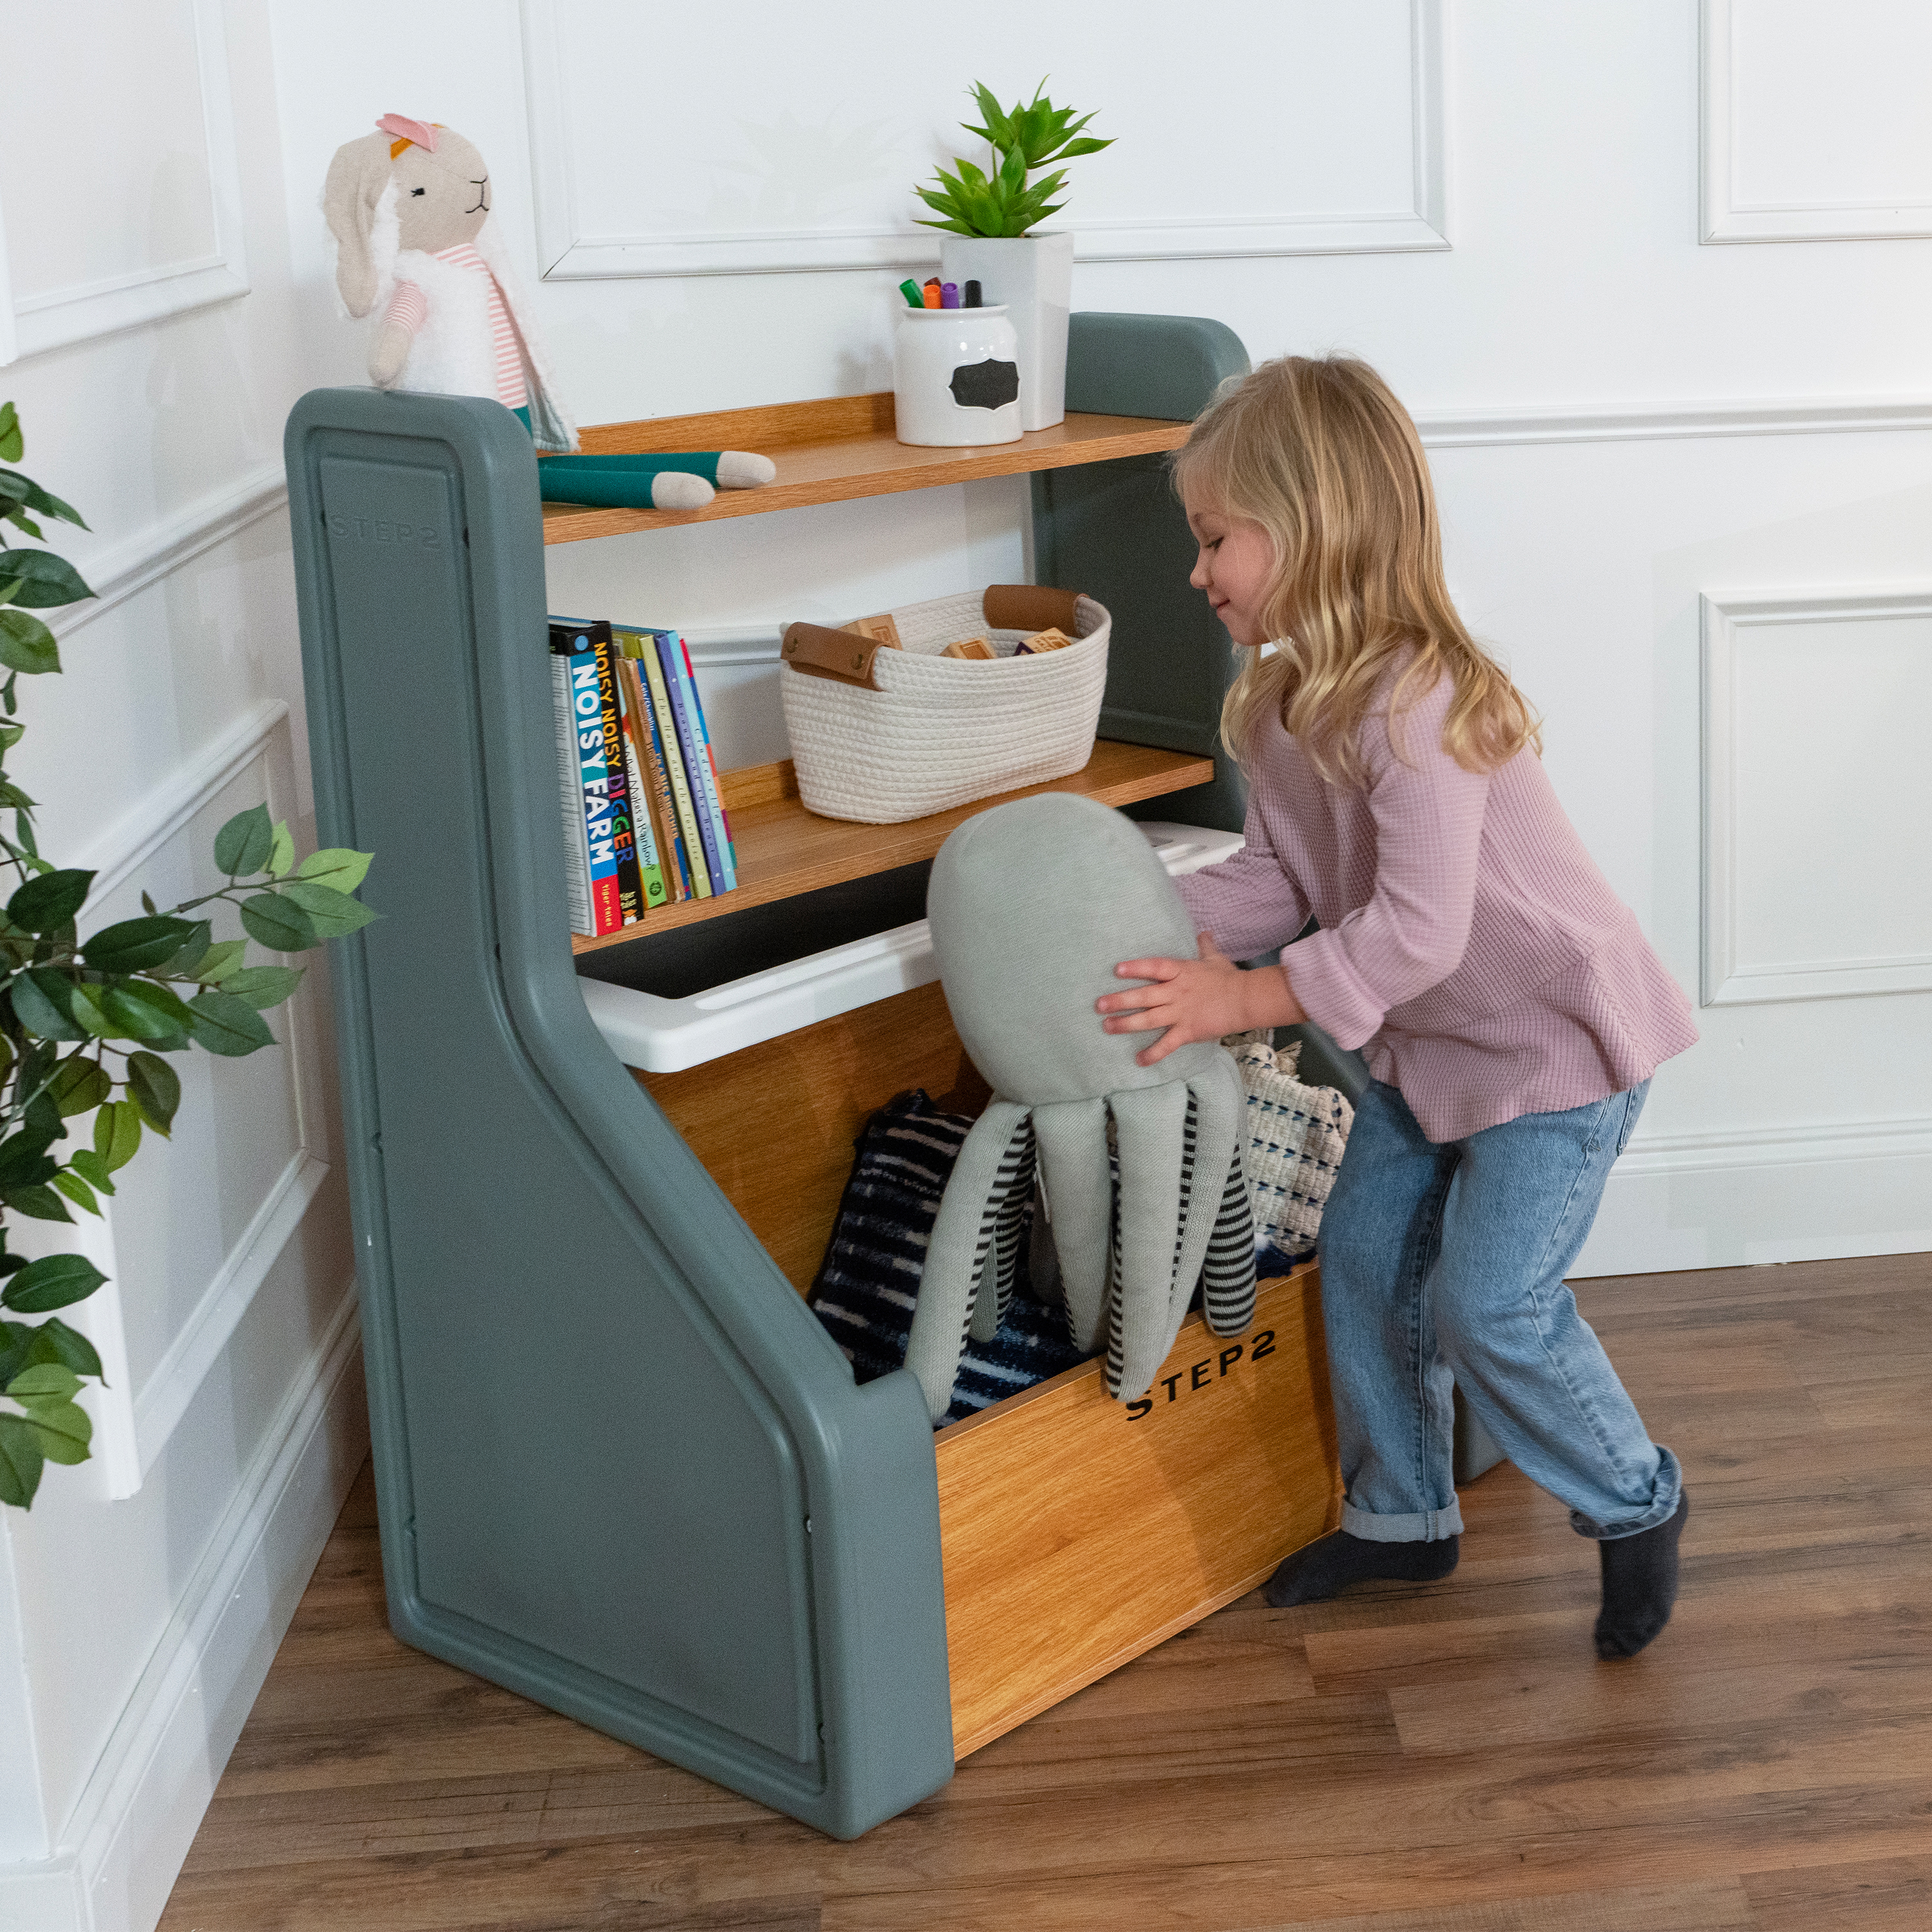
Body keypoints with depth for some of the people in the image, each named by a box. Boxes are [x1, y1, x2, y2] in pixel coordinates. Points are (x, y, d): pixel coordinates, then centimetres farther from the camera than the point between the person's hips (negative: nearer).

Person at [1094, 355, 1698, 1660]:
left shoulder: (1417, 704, -31)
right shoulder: (1284, 700, -2)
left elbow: (1417, 932, -33)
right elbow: (1280, 878, 1)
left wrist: (1248, 999, -30)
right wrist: (1154, 935, -14)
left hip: (1557, 1036, -9)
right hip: (1431, 1040, 9)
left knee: (1489, 1305, -8)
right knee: (1366, 1260, 12)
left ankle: (1636, 1507, 16)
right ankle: (1403, 1516, 30)